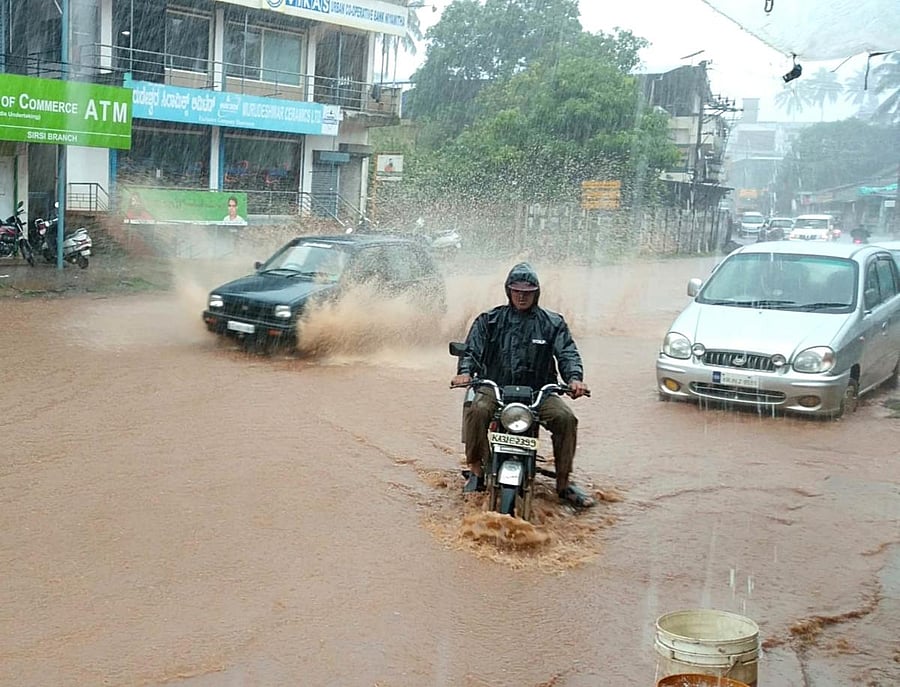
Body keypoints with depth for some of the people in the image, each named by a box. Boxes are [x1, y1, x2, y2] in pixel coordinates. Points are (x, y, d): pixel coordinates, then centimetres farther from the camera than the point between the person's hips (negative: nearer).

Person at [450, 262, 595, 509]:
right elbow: (472, 349, 4)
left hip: (539, 390, 1)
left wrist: (574, 377, -20)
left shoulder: (552, 322, 12)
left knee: (566, 418, -24)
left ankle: (564, 483, -8)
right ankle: (476, 472, -12)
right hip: (495, 387, -1)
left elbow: (567, 352, 2)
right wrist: (465, 371, -19)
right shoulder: (489, 320, 11)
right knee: (478, 411, -32)